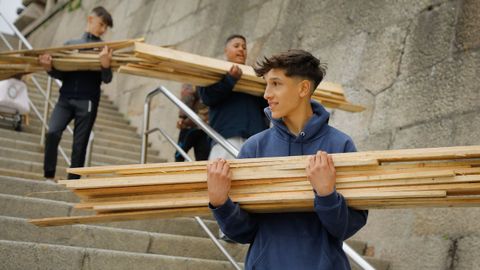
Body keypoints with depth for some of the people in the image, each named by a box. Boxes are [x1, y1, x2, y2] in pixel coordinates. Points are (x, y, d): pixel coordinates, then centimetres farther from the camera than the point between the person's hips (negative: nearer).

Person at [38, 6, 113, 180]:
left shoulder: (105, 50, 8)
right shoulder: (70, 44, 14)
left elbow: (107, 79, -2)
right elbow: (62, 74, 13)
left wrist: (106, 65, -23)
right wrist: (49, 68, -8)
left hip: (88, 101, -1)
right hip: (66, 98, 1)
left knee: (80, 143, -1)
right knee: (52, 132, -18)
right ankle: (48, 175, -7)